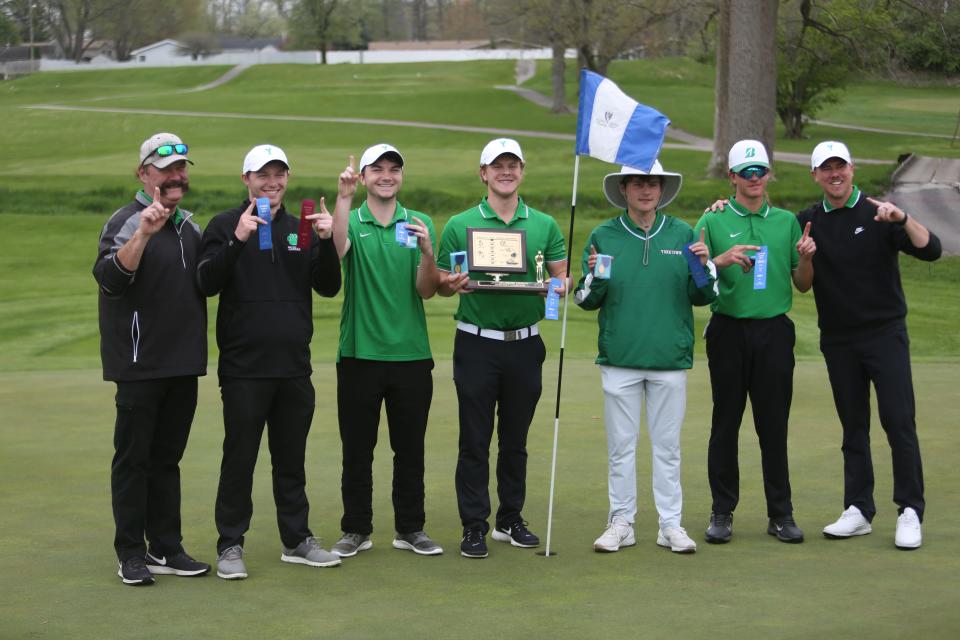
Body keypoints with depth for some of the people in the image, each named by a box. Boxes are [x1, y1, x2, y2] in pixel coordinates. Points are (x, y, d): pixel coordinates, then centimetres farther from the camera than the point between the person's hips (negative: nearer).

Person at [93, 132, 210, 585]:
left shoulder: (189, 225, 14)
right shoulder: (127, 221, -9)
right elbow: (110, 278, -25)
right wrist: (144, 233, -36)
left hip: (183, 365, 7)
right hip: (140, 365, -7)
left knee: (167, 458, 12)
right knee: (133, 458, 0)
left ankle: (166, 549, 18)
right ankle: (131, 554, 6)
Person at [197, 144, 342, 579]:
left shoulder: (301, 230, 12)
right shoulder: (225, 226, -1)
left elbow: (328, 288, 5)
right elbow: (207, 283, -13)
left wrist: (327, 242, -11)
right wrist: (237, 240, -25)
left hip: (294, 367, 4)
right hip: (243, 367, -4)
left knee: (292, 458, 12)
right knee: (239, 458, 0)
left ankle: (297, 540, 22)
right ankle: (230, 546, 9)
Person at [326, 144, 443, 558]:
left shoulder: (419, 224, 7)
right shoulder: (352, 222, 2)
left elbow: (426, 291, 0)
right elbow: (338, 248, -23)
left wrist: (426, 252, -19)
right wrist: (344, 197, -35)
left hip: (411, 355, 2)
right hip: (359, 354, -2)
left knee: (410, 449, 8)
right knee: (357, 449, 5)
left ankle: (410, 529, 18)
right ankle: (356, 530, 14)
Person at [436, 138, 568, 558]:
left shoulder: (544, 226, 8)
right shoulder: (460, 225, 2)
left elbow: (561, 274, 10)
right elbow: (441, 285, 4)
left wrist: (561, 286, -13)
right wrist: (453, 284, -19)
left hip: (525, 345, 2)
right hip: (477, 345, -2)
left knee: (515, 439, 11)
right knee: (475, 440, -1)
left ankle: (510, 519, 22)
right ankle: (474, 526, 4)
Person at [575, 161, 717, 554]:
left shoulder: (683, 235, 5)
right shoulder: (603, 237, 3)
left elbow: (702, 297, 7)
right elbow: (586, 300, 5)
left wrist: (704, 267, -11)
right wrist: (594, 277, -15)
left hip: (670, 359, 0)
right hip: (619, 359, 0)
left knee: (667, 445, 7)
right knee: (621, 445, 5)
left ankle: (670, 524, 14)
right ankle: (621, 522, 14)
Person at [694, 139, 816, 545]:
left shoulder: (786, 221, 11)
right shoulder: (713, 222, 4)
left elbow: (802, 285, 13)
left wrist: (806, 258, -7)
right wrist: (720, 260, -19)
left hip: (774, 332, 2)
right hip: (728, 331, -2)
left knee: (774, 425, 4)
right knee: (726, 423, 3)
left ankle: (780, 514, 11)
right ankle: (722, 513, 10)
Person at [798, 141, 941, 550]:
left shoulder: (878, 215, -2)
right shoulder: (808, 222, 7)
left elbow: (930, 251, -11)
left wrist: (902, 219, -27)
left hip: (885, 333, -3)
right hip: (838, 340, 3)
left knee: (899, 422, -8)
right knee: (853, 428, 8)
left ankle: (910, 512, -3)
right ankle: (858, 510, 14)